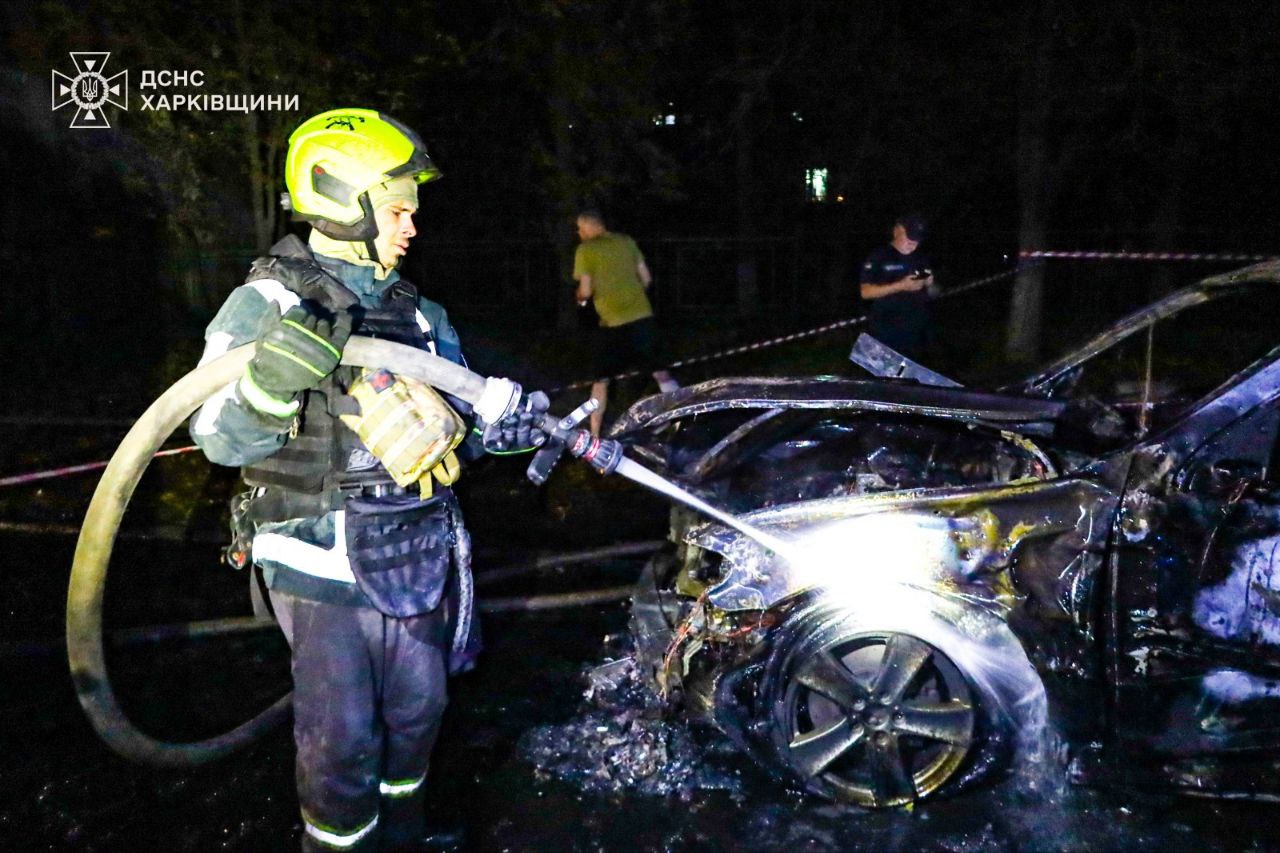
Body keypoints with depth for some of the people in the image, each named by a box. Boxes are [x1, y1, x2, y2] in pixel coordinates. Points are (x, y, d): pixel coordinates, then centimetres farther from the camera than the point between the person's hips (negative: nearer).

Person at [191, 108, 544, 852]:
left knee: (417, 712, 19)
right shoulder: (266, 305, -9)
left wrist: (510, 418, -8)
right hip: (323, 565, -6)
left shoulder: (420, 315, 8)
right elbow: (222, 440, -12)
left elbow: (460, 416, 13)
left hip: (414, 558, 6)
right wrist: (273, 379, -31)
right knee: (343, 738, 3)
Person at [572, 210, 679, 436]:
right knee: (659, 371, 14)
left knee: (601, 380, 7)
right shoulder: (626, 241, 10)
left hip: (612, 322, -4)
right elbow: (646, 279, 10)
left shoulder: (585, 250, -3)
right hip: (642, 315, 4)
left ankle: (594, 436, 8)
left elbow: (586, 291, -7)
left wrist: (580, 297, 15)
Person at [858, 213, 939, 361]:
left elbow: (932, 294, 19)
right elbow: (865, 292, -12)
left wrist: (930, 285, -5)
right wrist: (901, 286, -19)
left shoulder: (922, 259, 12)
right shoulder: (878, 257, -4)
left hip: (916, 335, 5)